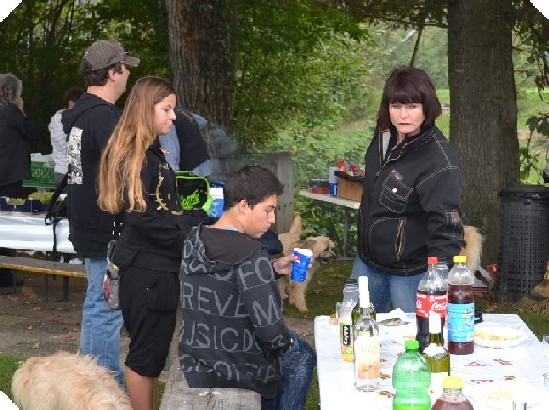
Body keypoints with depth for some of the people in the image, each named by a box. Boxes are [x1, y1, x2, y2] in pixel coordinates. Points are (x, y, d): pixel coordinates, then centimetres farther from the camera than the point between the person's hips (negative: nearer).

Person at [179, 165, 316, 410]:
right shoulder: (251, 255, -26)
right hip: (239, 369, -7)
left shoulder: (193, 241, -3)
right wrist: (287, 341, -5)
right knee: (301, 356, 23)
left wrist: (273, 269, 9)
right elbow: (269, 328, -26)